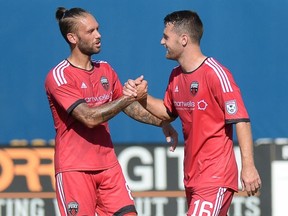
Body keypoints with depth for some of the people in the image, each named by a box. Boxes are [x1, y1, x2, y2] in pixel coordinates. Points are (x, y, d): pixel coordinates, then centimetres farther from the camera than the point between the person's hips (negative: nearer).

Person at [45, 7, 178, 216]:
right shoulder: (59, 77, -12)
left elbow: (127, 106, 24)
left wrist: (161, 122, 11)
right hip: (75, 168, -6)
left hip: (108, 165, 6)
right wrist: (130, 96, -22)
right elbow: (90, 118, -22)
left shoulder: (105, 70, 11)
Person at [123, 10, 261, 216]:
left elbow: (241, 120, -17)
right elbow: (168, 112, 25)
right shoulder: (176, 76, 10)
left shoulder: (216, 74, -15)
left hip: (216, 176, -8)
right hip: (192, 175, 8)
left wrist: (248, 167, -22)